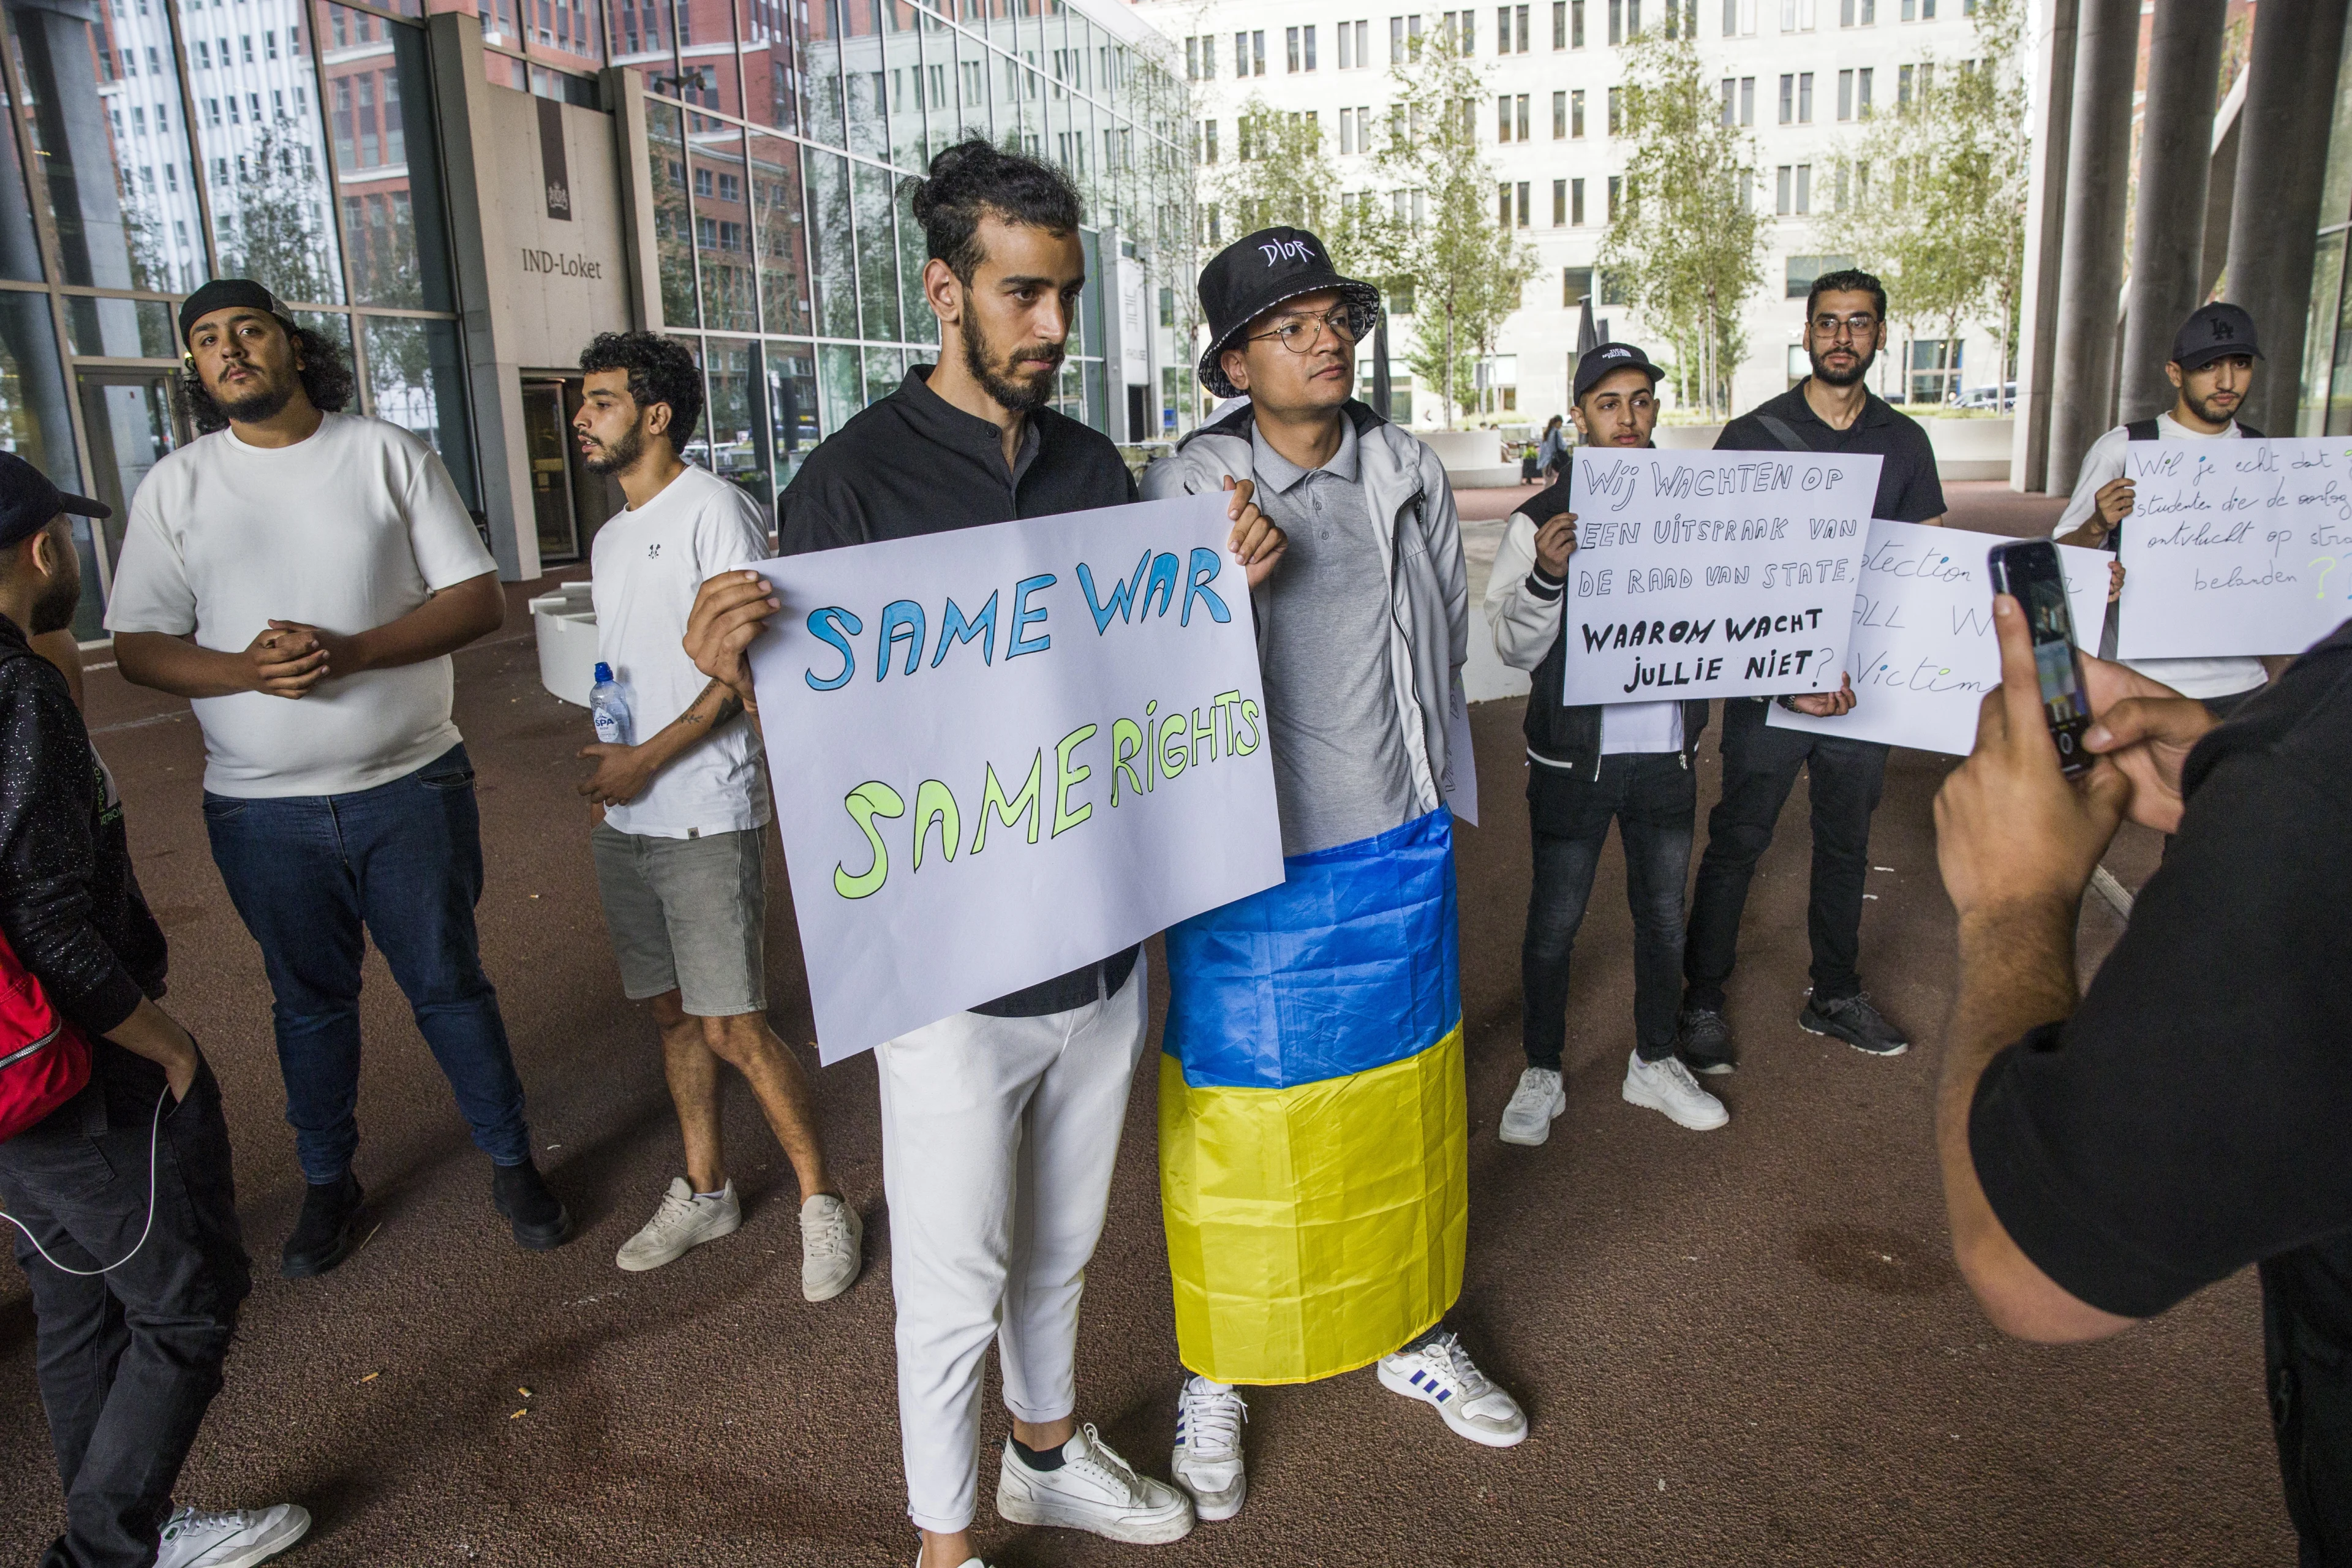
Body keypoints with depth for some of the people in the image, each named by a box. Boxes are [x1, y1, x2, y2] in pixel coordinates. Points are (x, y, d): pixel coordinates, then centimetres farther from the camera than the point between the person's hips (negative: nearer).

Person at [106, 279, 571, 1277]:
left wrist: (350, 651, -20)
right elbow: (137, 647, 1)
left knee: (449, 982, 8)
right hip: (262, 808, 2)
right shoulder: (175, 486, 3)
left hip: (410, 785, -1)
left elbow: (479, 599, -6)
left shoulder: (387, 454, -1)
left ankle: (511, 1162, 25)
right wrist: (247, 670, -19)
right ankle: (327, 1184, 34)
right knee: (309, 1000, 16)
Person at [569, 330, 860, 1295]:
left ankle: (821, 1204, 10)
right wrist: (606, 772, 13)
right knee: (673, 1014, 15)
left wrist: (651, 759, -17)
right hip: (624, 823, 8)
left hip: (704, 822, -8)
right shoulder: (611, 537, 18)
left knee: (734, 1030, -6)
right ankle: (704, 1192, 29)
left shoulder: (712, 509, -9)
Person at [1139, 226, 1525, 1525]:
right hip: (1250, 871, -4)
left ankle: (1412, 1335, 42)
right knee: (1237, 1131, 8)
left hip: (1399, 856, 4)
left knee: (1402, 1110, 18)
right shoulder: (1182, 489, -8)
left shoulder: (1411, 476, 5)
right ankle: (1214, 1379, 31)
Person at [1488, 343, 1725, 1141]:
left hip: (1666, 751, 4)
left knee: (1664, 918, 16)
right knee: (1552, 925, 6)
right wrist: (1545, 575, -28)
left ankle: (1653, 1062, 35)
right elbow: (1515, 648, -11)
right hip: (1576, 754, -3)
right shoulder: (1542, 521, -6)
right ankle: (1541, 1075, 24)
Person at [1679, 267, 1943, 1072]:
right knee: (1737, 843, 2)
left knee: (1847, 841, 15)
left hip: (1866, 679, 4)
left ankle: (1835, 995, 31)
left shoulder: (1905, 442, 8)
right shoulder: (1753, 435, -4)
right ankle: (1702, 1003, 16)